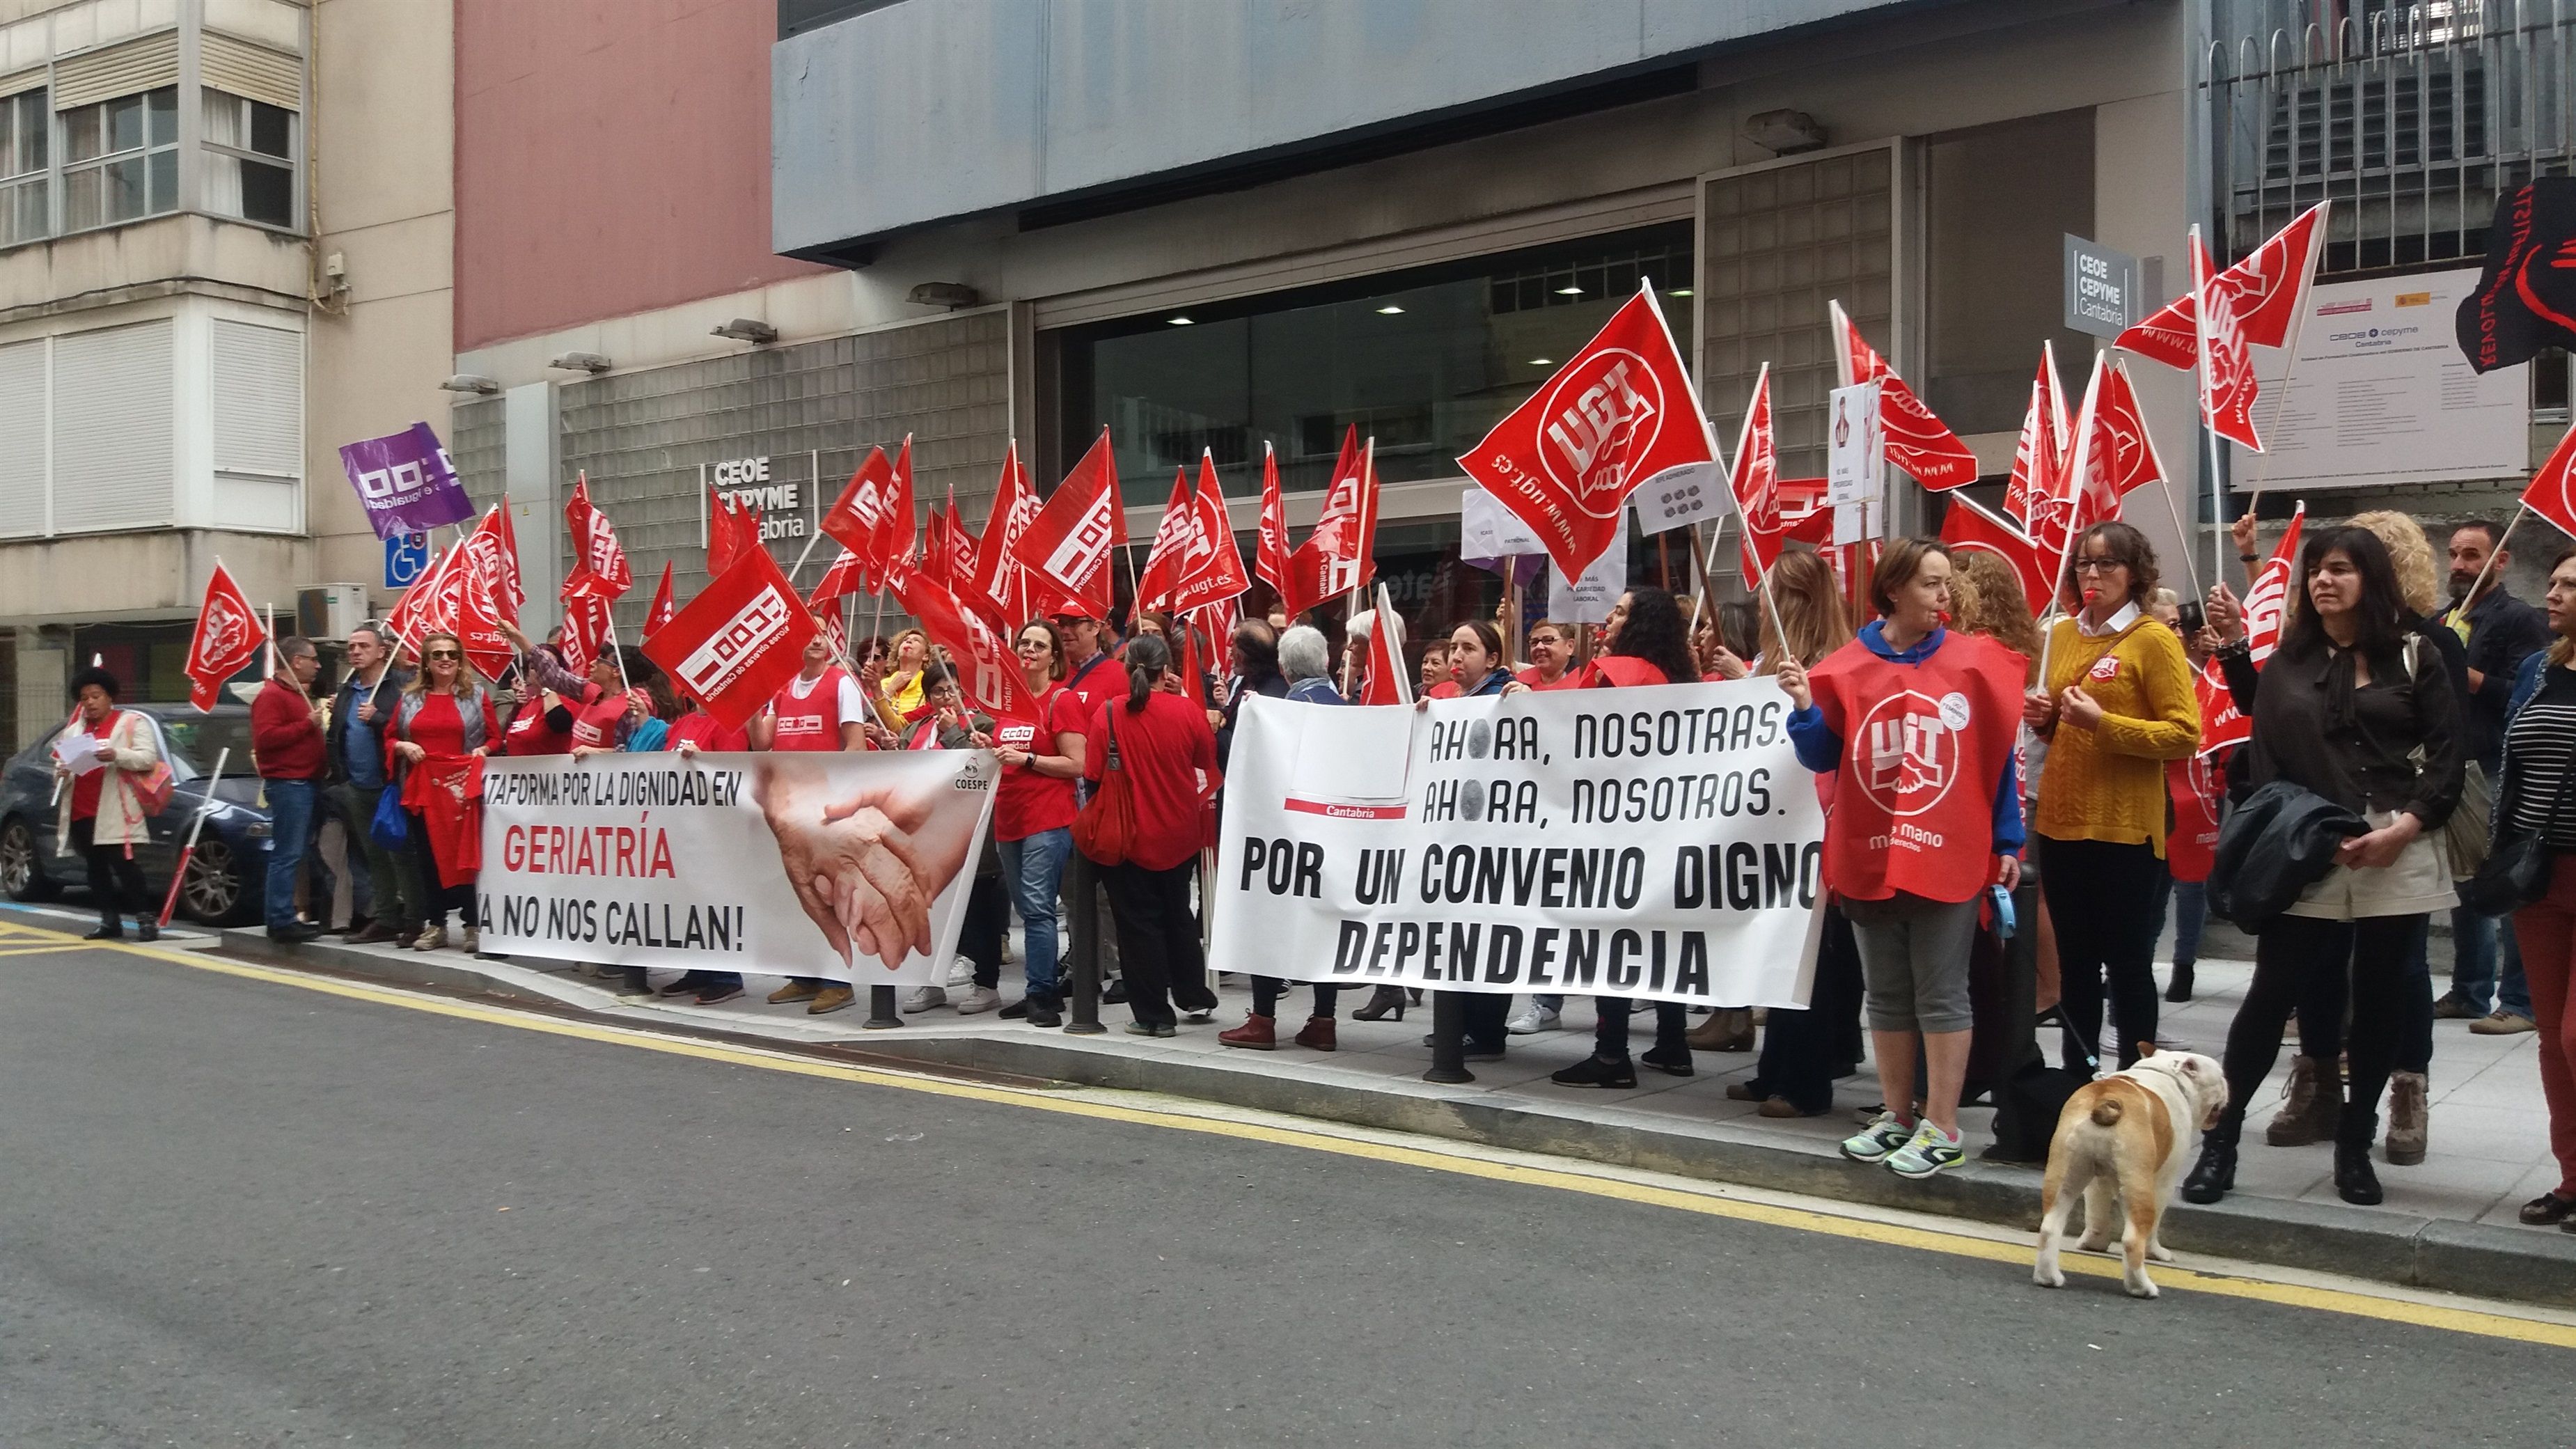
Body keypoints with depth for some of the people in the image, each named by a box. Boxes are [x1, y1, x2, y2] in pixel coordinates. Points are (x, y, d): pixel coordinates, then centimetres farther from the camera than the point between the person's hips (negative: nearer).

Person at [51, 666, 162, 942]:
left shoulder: (132, 723, 3)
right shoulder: (74, 729, 21)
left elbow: (148, 758, -8)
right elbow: (61, 762, 23)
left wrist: (117, 756, -25)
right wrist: (61, 772, -1)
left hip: (114, 811, -6)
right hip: (80, 812, 6)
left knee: (123, 864, -12)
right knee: (96, 868, 8)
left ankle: (146, 919, -10)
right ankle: (110, 921, 14)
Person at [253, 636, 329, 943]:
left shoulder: (300, 695, 24)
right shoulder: (271, 696, -9)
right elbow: (266, 737, -22)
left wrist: (321, 720, 20)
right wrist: (308, 724, -18)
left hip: (308, 782, 10)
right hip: (287, 784, -10)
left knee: (299, 854, 12)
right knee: (287, 855, -11)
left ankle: (288, 916, 17)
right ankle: (281, 921, -11)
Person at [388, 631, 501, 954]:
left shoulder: (477, 695, 6)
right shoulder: (410, 698, 12)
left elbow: (495, 737, 5)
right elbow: (389, 738, 15)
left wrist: (483, 750, -14)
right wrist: (403, 747, -5)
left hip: (463, 788, -3)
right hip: (422, 788, 3)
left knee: (467, 854, -3)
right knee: (428, 857, 6)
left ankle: (473, 925, 2)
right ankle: (435, 925, 14)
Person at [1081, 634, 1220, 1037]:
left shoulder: (1108, 713, -13)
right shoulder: (1188, 711, -9)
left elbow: (1093, 775, -8)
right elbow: (1208, 761, 5)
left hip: (1130, 836, -2)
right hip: (1180, 835, 2)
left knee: (1139, 923, 7)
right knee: (1177, 915, 22)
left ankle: (1153, 1015, 8)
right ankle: (1193, 994, 31)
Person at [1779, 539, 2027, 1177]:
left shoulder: (1976, 662, -1)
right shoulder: (1846, 667, 1)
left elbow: (2000, 755, 1)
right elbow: (1822, 757, 5)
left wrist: (2008, 843, 0)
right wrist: (1805, 707, -13)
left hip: (1949, 857, -2)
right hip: (1869, 857, 3)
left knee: (1941, 996, 1)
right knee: (1887, 995, 12)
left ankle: (1942, 1129, 9)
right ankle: (1897, 1116, 24)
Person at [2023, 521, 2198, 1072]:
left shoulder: (2154, 640, -7)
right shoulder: (2061, 635, 10)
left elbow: (2185, 735, -13)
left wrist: (2103, 723, -22)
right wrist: (2044, 718, 2)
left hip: (2125, 826, -6)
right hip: (2060, 820, 6)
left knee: (2128, 963, 3)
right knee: (2074, 961, 14)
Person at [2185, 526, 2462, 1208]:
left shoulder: (2414, 659, 6)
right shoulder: (2286, 665, 11)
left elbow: (2446, 760, 1)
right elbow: (2264, 762, 4)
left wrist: (2404, 827, -12)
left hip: (2398, 856, 0)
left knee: (2379, 998, 6)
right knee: (2272, 994, -2)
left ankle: (2354, 1145, 20)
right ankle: (2220, 1140, 4)